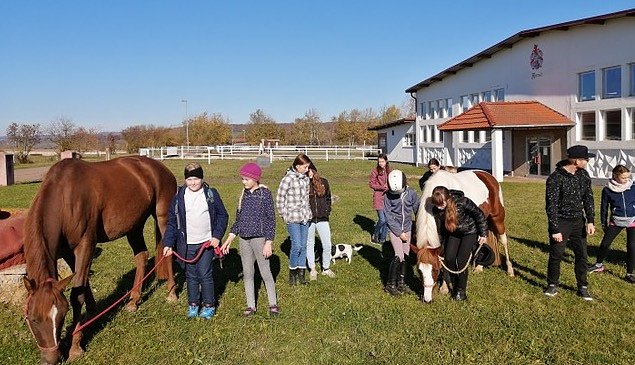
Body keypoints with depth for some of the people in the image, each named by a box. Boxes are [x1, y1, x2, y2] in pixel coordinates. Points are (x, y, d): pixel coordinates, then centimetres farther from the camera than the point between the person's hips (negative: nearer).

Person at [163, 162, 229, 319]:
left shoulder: (211, 194, -4)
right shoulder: (179, 196, -1)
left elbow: (222, 216, 3)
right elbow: (172, 222, 3)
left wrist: (217, 236, -6)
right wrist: (168, 243, -4)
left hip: (207, 243, -2)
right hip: (187, 244, 2)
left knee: (205, 275, 2)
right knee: (191, 276, 12)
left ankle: (209, 305, 18)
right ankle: (193, 304, 28)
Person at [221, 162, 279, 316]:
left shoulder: (265, 193, -8)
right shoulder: (244, 194, 8)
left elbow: (271, 219, -8)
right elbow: (238, 218, 14)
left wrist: (268, 243, -12)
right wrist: (228, 241, 11)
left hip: (259, 238, -5)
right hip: (243, 239, 6)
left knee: (265, 272, 1)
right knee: (247, 273, 10)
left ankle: (273, 304, 16)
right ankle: (251, 305, 21)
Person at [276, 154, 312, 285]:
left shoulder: (306, 178, 7)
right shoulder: (288, 179, -13)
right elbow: (279, 199, -9)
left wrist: (308, 212, 14)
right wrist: (284, 215, -7)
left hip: (305, 217, 6)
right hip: (293, 218, -6)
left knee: (303, 246, 9)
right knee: (296, 246, -7)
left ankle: (301, 273, 19)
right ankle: (292, 272, 12)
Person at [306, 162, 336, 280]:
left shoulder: (323, 182, 4)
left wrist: (327, 211, 8)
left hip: (322, 218, 2)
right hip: (308, 219, -2)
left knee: (327, 245, 5)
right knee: (310, 245, 11)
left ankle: (326, 268, 24)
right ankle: (312, 270, 26)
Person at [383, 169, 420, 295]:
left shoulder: (411, 193, -9)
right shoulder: (388, 196, -14)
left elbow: (418, 210, 1)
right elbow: (389, 217, -12)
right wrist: (399, 233, -14)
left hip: (407, 228, 3)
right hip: (394, 229, -3)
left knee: (405, 256, 6)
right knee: (399, 256, -11)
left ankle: (401, 282, 21)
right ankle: (390, 284, 2)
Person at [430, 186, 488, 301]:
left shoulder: (463, 202, -34)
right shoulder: (436, 210, -19)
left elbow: (480, 215, -19)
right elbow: (440, 230, -3)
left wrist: (483, 234, -13)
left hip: (470, 232, -4)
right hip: (453, 233, 4)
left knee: (461, 260, -10)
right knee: (448, 258, -6)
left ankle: (461, 290, 8)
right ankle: (455, 286, 16)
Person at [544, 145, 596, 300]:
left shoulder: (583, 175, 1)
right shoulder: (555, 178, -19)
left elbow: (588, 198, 9)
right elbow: (551, 205, -17)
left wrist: (590, 221, 1)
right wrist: (555, 229, -17)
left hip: (578, 221, 5)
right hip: (560, 222, -5)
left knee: (582, 255, 8)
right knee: (556, 255, 4)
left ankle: (583, 288, 21)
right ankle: (553, 285, 23)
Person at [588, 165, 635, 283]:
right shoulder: (607, 190, -6)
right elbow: (604, 207, 5)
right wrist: (603, 223, 10)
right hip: (616, 221, 0)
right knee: (605, 244, 2)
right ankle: (599, 265, 27)